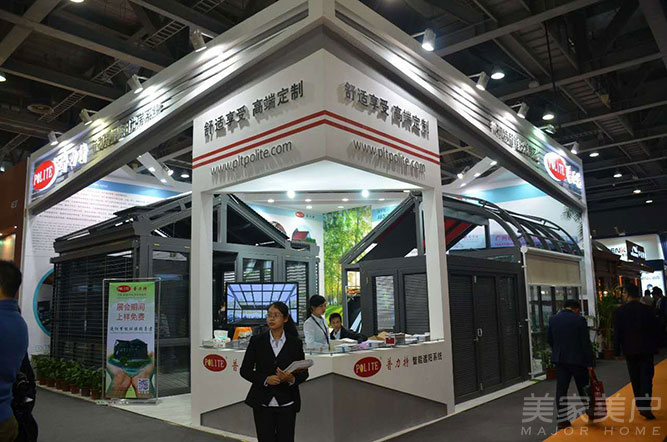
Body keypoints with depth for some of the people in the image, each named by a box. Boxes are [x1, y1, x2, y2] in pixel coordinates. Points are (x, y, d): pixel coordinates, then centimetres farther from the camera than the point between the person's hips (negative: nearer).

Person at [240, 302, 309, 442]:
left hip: (286, 403, 0)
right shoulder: (257, 341, 0)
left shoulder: (295, 343, 0)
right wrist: (265, 379, -15)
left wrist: (292, 379, -17)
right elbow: (245, 370, 0)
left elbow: (304, 373, 4)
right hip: (262, 403, 0)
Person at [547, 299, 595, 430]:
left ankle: (562, 420, 5)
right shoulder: (579, 320, -11)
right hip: (577, 359, -3)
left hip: (559, 359, 3)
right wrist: (590, 362, -6)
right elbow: (586, 343, -11)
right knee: (583, 388, 12)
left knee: (561, 389, 5)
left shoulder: (553, 319, 2)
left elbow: (549, 339, 9)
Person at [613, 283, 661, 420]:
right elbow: (656, 330, 1)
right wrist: (654, 346, 12)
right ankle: (645, 406, -12)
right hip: (646, 350, 0)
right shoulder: (648, 310, -5)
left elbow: (617, 333, -6)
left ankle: (640, 405, 22)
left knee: (635, 379, 13)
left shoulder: (619, 311, -6)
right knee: (646, 378, 1)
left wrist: (617, 351, 1)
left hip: (630, 350, 0)